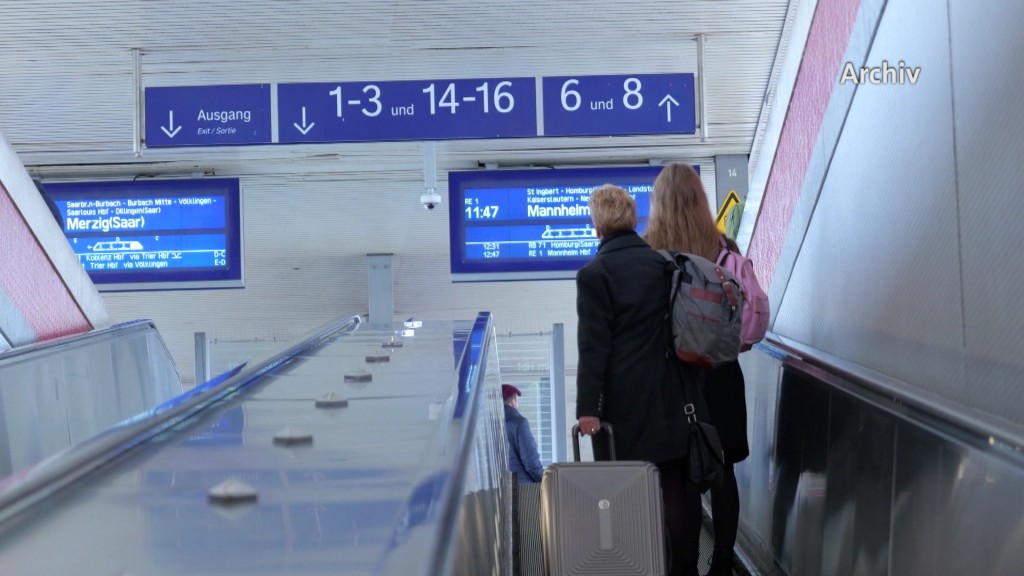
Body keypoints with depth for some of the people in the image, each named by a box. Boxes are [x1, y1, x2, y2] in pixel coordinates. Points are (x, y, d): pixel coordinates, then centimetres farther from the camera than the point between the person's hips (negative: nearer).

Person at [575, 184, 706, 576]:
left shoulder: (594, 273, -10)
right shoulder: (662, 261, 4)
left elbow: (593, 346, -13)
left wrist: (587, 407, -12)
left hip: (625, 402, -4)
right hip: (672, 396, 5)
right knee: (680, 487, 10)